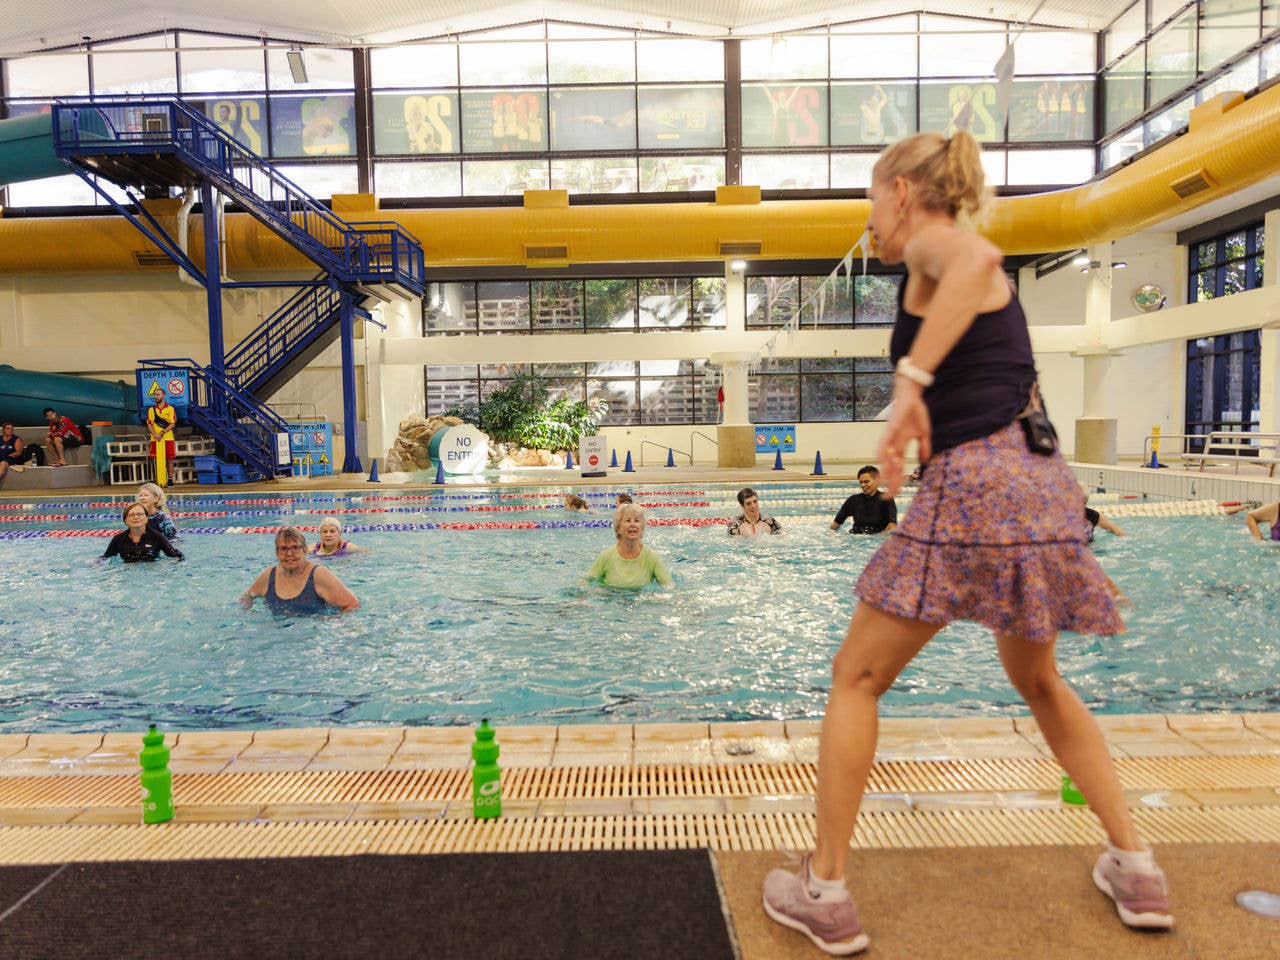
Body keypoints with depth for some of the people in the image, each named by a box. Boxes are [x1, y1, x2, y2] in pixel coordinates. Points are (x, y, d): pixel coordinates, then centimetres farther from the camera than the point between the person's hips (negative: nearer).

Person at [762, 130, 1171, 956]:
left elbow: (977, 259, -26)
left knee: (856, 678, 4)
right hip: (1041, 483, 9)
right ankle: (1136, 867, 32)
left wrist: (909, 380, -31)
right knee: (1039, 680, 28)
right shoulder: (972, 267, 25)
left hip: (974, 482, -9)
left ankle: (824, 893, 11)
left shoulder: (931, 243, -1)